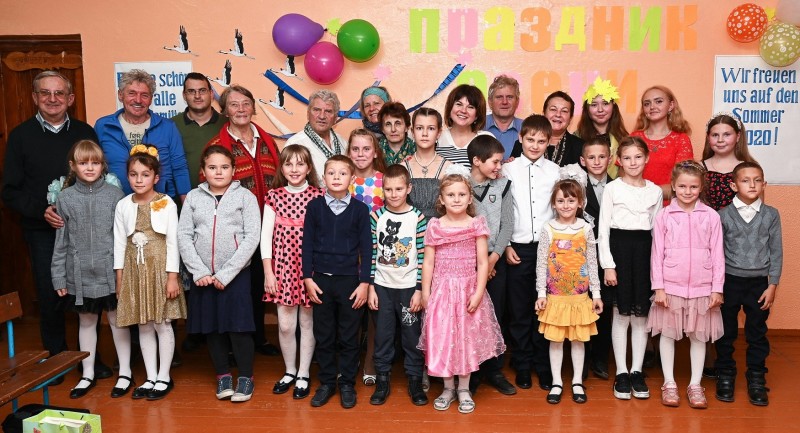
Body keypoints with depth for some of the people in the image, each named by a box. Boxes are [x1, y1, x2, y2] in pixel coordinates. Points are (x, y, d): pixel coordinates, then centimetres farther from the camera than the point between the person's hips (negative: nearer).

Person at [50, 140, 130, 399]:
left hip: (111, 271, -2)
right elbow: (61, 241, 3)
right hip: (79, 275, 2)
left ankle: (125, 372, 22)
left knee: (117, 319, 8)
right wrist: (59, 276, 2)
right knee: (86, 322, 15)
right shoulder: (65, 198, 1)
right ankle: (87, 374, 29)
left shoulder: (114, 193, -4)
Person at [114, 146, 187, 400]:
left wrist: (172, 276, -10)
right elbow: (119, 242, 6)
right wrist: (119, 278, 4)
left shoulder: (166, 204, -6)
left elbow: (173, 241, -7)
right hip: (134, 270, 3)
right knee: (144, 326, 10)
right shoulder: (123, 206, 4)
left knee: (162, 324, 2)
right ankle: (151, 377, 21)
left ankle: (164, 377, 16)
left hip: (159, 268, -3)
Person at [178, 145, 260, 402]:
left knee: (238, 326, -2)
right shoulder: (194, 197, 6)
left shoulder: (245, 196, -2)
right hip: (202, 276, 3)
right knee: (212, 327, 10)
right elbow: (184, 236, 2)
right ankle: (223, 375, 26)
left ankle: (245, 377, 15)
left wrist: (226, 273, -12)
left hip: (236, 274, -3)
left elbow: (252, 237, -9)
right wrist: (199, 271, -9)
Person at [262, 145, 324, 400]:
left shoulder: (318, 196, -2)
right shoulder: (274, 197, 3)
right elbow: (266, 236, 2)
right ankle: (290, 371, 27)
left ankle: (304, 375, 23)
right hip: (283, 267, 1)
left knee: (307, 322, 8)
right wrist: (268, 272, -2)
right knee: (285, 325, 5)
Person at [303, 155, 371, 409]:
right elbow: (307, 243, 3)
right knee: (323, 335, 9)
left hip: (350, 280, -1)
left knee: (348, 337, 7)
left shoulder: (360, 209, -1)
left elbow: (366, 248, -1)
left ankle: (347, 384, 21)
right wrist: (308, 278, -2)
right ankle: (326, 383, 23)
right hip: (321, 280, 1)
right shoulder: (314, 206, 2)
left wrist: (364, 282, -5)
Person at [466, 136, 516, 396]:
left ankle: (493, 370, 21)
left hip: (495, 259, 3)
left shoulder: (503, 185, 5)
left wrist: (494, 257, -8)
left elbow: (507, 224, 1)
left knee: (495, 315, 8)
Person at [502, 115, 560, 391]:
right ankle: (522, 366, 20)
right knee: (519, 309, 6)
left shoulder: (555, 171, 5)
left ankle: (543, 365, 20)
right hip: (518, 248, -1)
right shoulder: (509, 170, 2)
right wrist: (506, 246, -3)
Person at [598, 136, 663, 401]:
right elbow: (603, 228, -3)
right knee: (621, 314, 2)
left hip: (644, 250, 3)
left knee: (641, 314, 6)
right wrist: (607, 265, -9)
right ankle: (621, 372, 12)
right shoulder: (612, 188, 0)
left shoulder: (655, 191, 8)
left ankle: (637, 371, 17)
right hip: (619, 247, -3)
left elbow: (656, 228, 10)